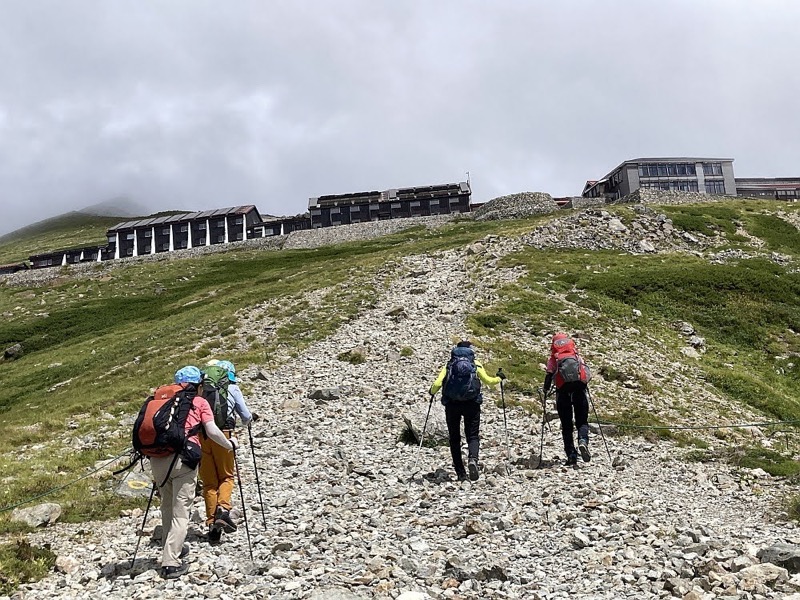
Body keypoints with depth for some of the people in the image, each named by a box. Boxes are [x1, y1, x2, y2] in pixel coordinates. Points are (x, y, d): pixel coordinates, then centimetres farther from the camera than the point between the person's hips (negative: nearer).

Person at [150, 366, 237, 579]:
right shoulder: (200, 402, 9)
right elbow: (212, 432, 1)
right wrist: (230, 445, 16)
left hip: (157, 457, 4)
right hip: (183, 458, -4)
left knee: (167, 507, 21)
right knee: (180, 511, 0)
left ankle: (172, 549, 33)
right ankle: (170, 563, -6)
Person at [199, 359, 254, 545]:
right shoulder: (232, 388, 11)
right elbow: (246, 416, 14)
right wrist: (245, 423, 36)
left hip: (200, 433, 2)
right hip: (222, 434, -2)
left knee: (209, 481, 10)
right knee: (226, 476, 15)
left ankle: (212, 525, 7)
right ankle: (223, 509, -10)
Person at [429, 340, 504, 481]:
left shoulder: (449, 365, 8)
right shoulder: (475, 364, 8)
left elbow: (437, 384, -3)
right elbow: (488, 381, 5)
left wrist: (432, 392, 18)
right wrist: (499, 378, 25)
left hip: (451, 405, 1)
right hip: (471, 404, -1)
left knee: (454, 439, 11)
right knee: (472, 436, 6)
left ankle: (460, 473, 7)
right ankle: (472, 459, -25)